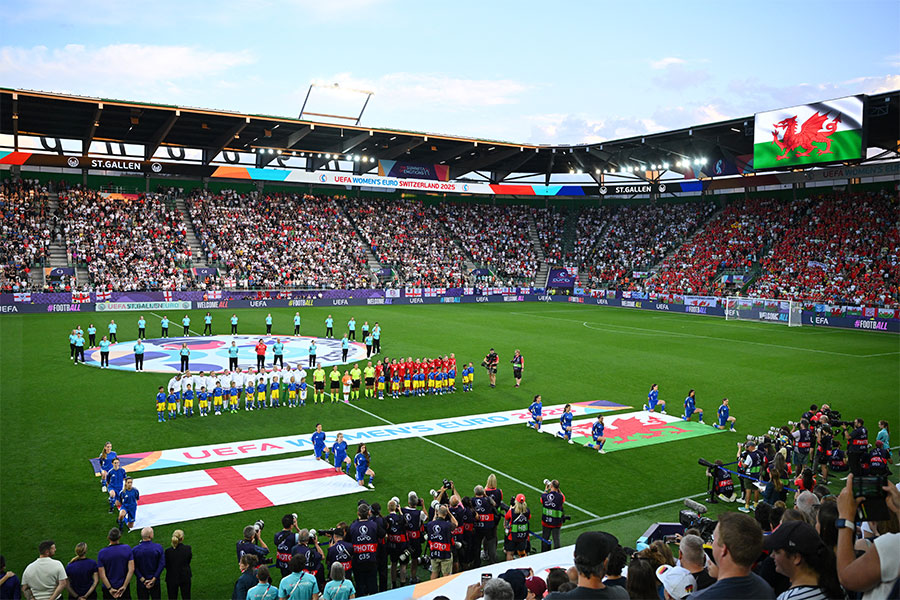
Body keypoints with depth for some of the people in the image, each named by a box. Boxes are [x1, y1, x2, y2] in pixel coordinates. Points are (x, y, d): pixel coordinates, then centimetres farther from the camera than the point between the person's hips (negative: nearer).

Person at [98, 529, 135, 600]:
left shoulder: (102, 553, -15)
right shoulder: (127, 548, -13)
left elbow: (102, 574, -15)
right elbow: (131, 570, -15)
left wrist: (110, 589, -10)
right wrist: (124, 586, -10)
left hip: (108, 588, -1)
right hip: (123, 586, 1)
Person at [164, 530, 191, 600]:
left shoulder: (168, 551, -18)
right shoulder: (187, 548, -15)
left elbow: (166, 565, -5)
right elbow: (189, 561, 0)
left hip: (172, 579, -1)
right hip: (185, 577, 1)